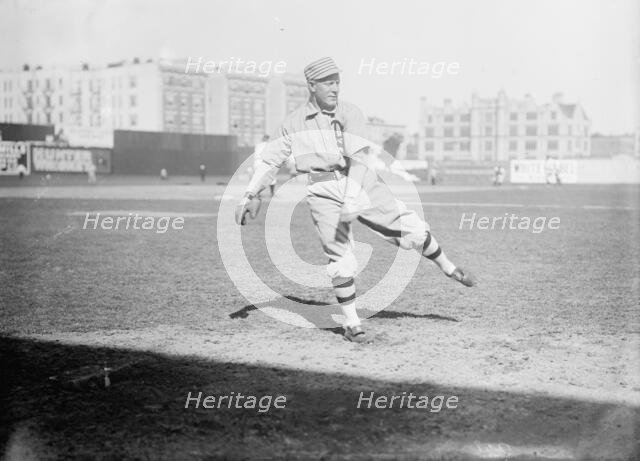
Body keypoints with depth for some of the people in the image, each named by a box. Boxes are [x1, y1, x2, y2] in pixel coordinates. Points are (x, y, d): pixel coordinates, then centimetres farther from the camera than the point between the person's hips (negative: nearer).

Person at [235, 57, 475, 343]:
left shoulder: (350, 114, -3)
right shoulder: (294, 122, 3)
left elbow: (358, 159, -15)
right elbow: (271, 159, 7)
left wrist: (352, 201, -28)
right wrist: (249, 195, -2)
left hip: (360, 185, 0)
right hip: (324, 193, 0)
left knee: (412, 229, -1)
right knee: (341, 261, -4)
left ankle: (448, 269, 25)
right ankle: (351, 324, 12)